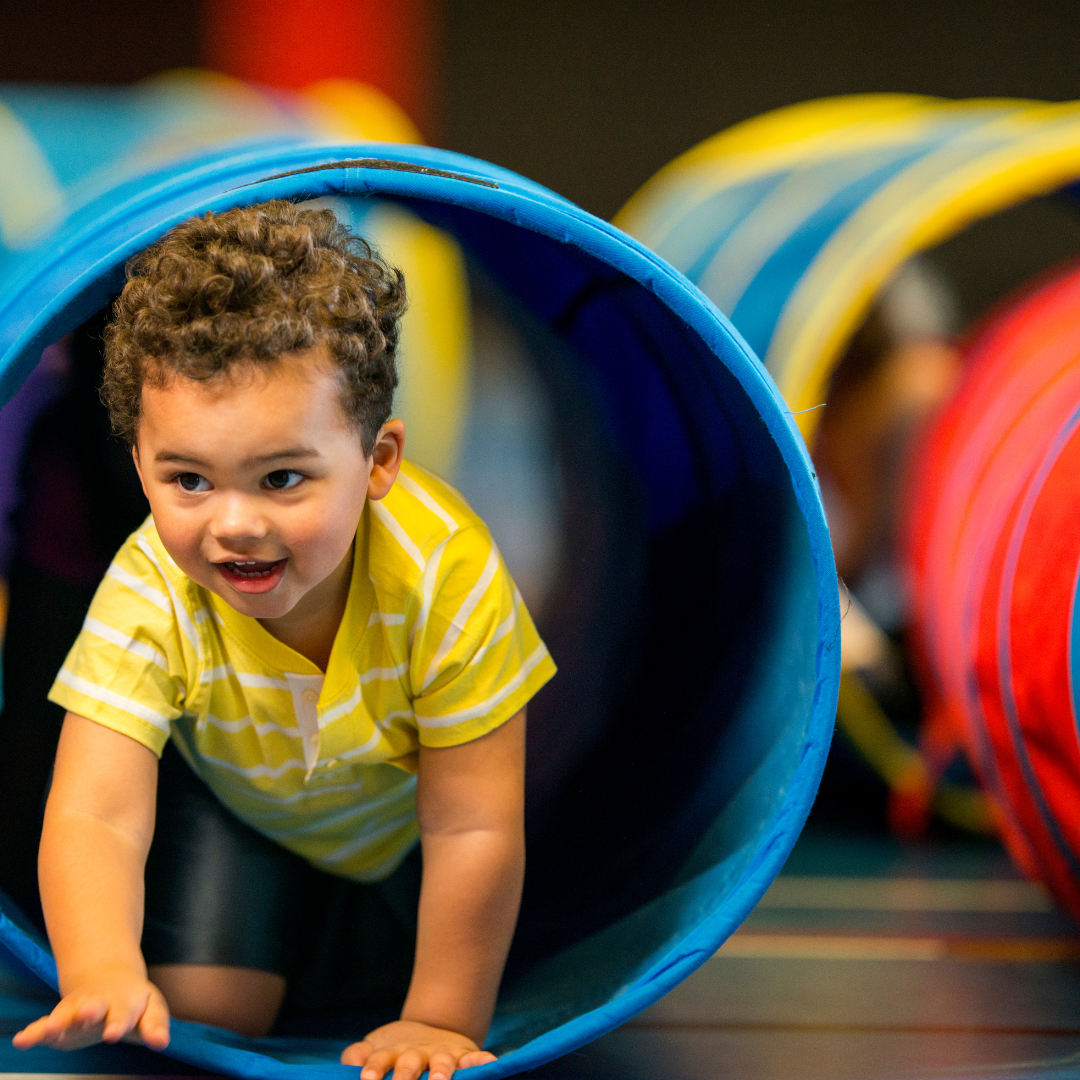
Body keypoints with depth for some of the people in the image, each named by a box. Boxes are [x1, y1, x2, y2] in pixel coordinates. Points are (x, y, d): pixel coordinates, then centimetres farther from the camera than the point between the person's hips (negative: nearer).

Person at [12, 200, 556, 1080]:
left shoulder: (443, 573, -41)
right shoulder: (150, 595, -37)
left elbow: (473, 829, -33)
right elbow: (93, 817, -42)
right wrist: (102, 973, -61)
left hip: (405, 802, 0)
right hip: (238, 803, 0)